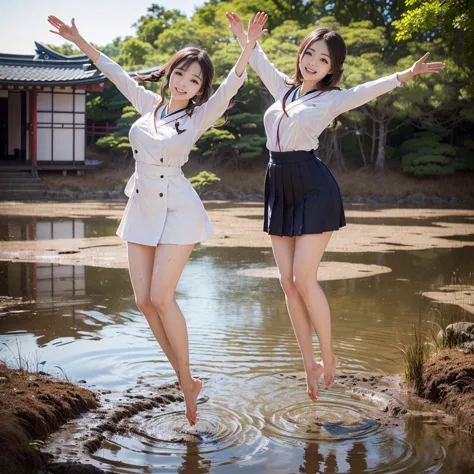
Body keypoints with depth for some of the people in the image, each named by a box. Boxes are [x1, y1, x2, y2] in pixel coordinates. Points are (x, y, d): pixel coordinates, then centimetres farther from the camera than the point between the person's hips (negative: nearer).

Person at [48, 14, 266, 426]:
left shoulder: (199, 117, -5)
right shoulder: (149, 104, 8)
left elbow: (231, 86, -21)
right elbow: (116, 73, 19)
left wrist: (248, 49, -37)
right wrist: (78, 40, 18)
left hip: (177, 210, -5)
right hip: (140, 210, 6)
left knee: (161, 297, -12)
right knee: (144, 301, 2)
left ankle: (187, 379, 6)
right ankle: (186, 383, 13)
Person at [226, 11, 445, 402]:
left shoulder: (333, 98, 1)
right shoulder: (285, 89, 16)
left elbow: (370, 89, -15)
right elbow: (260, 61, 33)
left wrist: (407, 75, -30)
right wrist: (242, 35, 38)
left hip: (314, 189, -6)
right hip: (279, 190, 6)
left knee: (303, 279, -10)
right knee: (288, 282, 3)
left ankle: (329, 355, 11)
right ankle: (310, 365, 12)